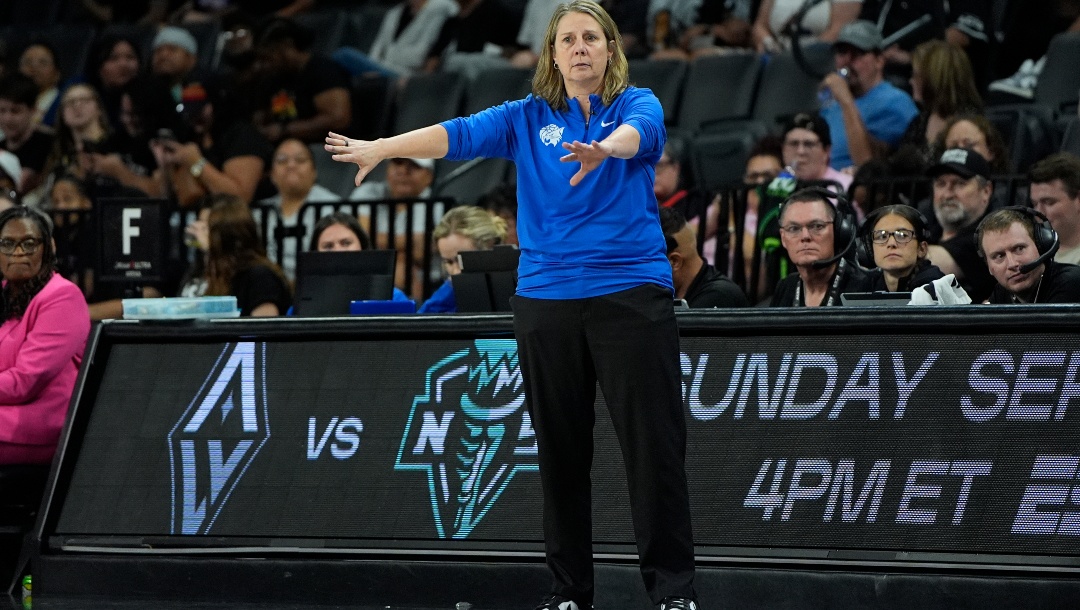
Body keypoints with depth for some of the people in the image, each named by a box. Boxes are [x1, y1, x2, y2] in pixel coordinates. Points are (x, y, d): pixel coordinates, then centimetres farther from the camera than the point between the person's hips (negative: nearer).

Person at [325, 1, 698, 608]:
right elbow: (459, 134, -1)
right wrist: (383, 148, -14)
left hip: (631, 294, -3)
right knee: (562, 452, 6)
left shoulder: (637, 104, 2)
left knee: (655, 445, -6)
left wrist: (605, 148, -43)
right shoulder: (527, 118, 11)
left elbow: (638, 131, -21)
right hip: (546, 300, 3)